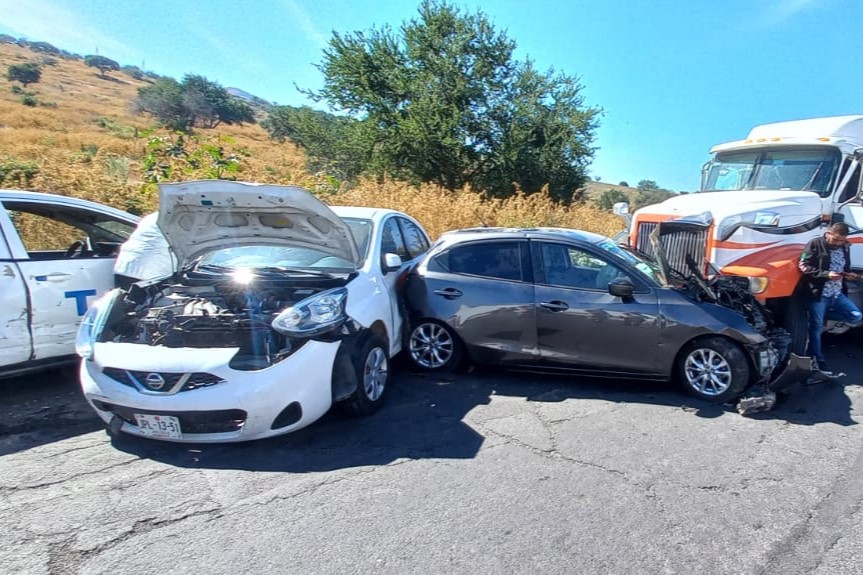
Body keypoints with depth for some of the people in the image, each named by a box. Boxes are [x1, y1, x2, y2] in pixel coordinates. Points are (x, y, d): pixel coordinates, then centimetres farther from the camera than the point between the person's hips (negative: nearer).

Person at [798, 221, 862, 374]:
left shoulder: (845, 248, 13)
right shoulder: (815, 244, -8)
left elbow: (845, 269, 25)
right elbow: (803, 266, -15)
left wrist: (849, 275, 2)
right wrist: (826, 274, -23)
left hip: (837, 294, 7)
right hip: (818, 294, -7)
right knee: (816, 327, -1)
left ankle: (820, 314, 11)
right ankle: (818, 361, 10)